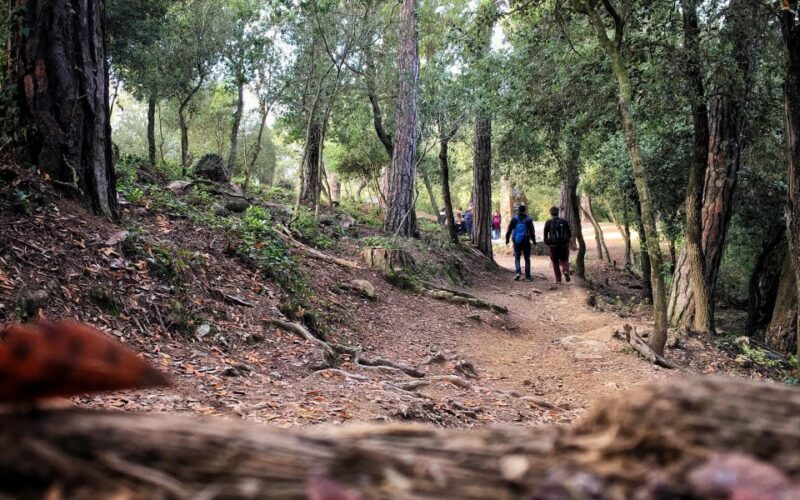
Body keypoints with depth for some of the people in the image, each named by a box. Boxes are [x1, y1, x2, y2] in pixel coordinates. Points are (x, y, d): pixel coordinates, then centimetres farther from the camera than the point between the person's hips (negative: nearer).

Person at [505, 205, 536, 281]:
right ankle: (527, 276, 7)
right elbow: (532, 231, -2)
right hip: (526, 242, 0)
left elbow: (509, 230, 0)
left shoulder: (514, 219, -2)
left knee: (517, 258, 11)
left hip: (517, 242, 0)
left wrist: (507, 239, 9)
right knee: (527, 259, 8)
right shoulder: (528, 220, -4)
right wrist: (534, 240, 7)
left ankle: (518, 272, -12)